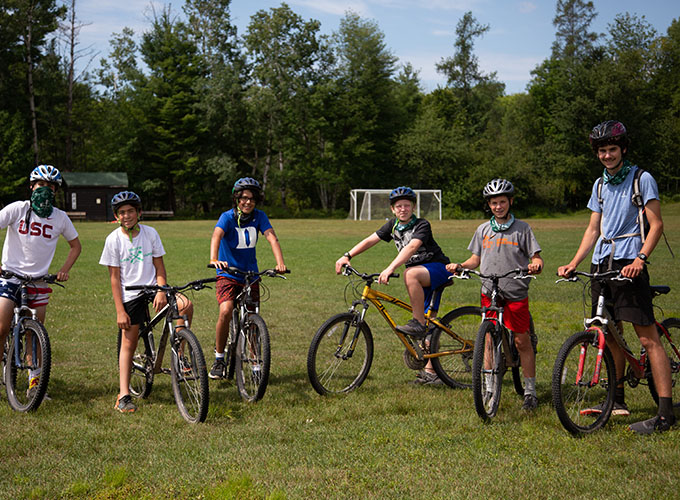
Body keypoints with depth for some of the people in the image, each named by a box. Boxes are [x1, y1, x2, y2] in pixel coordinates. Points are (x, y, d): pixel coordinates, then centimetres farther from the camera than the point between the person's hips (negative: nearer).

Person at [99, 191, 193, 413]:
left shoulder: (150, 233, -1)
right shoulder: (114, 239, -7)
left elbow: (159, 266, 3)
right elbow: (115, 277, -5)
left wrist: (161, 292, -14)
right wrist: (120, 310, -10)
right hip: (130, 294, -2)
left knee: (186, 305, -23)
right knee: (129, 342, -3)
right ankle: (123, 395, 1)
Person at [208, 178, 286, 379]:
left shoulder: (259, 217, -3)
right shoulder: (227, 217, -13)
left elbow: (271, 238, -16)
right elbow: (216, 236, -31)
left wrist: (280, 263, -34)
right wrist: (214, 259, -51)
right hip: (228, 275, -3)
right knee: (226, 312, -23)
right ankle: (219, 358, -8)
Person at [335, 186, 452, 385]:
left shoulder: (422, 225, -17)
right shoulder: (393, 225, 4)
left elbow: (411, 247, -34)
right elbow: (370, 240, -1)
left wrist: (390, 268, -47)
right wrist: (347, 256, -14)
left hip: (438, 269, -7)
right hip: (421, 277, 7)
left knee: (410, 274, -38)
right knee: (430, 324, 5)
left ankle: (418, 323, -29)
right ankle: (431, 372, 9)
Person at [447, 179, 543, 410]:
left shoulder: (522, 228, 2)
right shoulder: (483, 230, 11)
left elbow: (536, 257, 0)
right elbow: (476, 259, 16)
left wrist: (536, 265, -23)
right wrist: (459, 266, -3)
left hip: (516, 294, -3)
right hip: (490, 293, 3)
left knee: (522, 341, 0)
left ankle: (530, 391, 9)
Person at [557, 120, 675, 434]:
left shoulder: (642, 179, -1)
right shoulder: (600, 185, 18)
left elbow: (656, 224, -6)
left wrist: (640, 258, -20)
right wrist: (573, 263, 10)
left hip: (629, 264, -7)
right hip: (602, 264, 7)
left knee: (648, 338, -11)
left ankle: (665, 413, -14)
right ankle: (617, 400, 22)